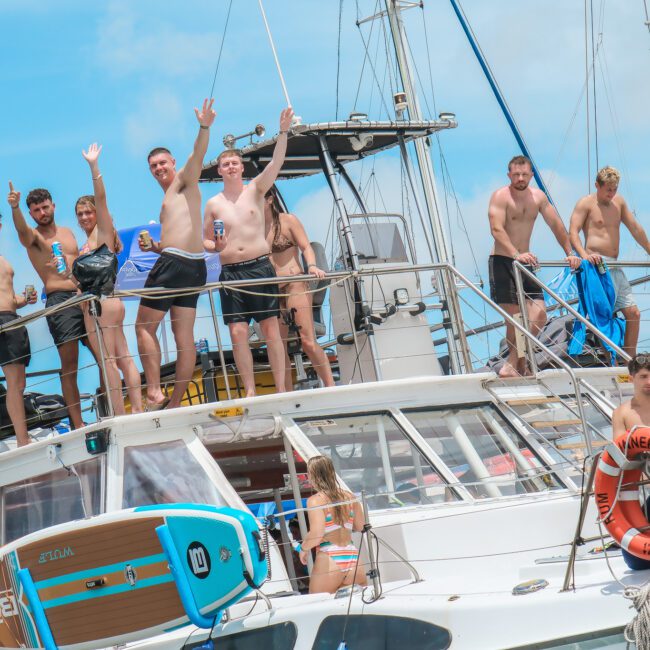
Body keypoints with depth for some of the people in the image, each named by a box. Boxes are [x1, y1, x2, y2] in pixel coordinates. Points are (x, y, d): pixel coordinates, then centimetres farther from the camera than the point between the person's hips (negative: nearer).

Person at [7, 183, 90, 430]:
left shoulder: (68, 233, 19)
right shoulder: (33, 237, 1)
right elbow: (21, 228, -23)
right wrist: (15, 207, -43)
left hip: (84, 297, 5)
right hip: (59, 301, -5)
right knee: (69, 366, -8)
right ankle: (77, 424, -9)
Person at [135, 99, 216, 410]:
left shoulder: (184, 181, 6)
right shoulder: (169, 202, 29)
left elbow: (197, 155, -13)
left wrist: (204, 129, -30)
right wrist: (155, 247, 16)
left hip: (174, 262, -9)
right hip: (195, 267, 9)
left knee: (144, 327, -2)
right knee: (184, 336, 6)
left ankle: (154, 391, -9)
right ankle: (176, 402, 7)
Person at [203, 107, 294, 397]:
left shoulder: (255, 190, 5)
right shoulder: (213, 205, 9)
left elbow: (276, 163, -9)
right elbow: (205, 240, 17)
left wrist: (283, 132, -21)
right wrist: (215, 246, -6)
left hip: (260, 267, -1)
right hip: (230, 273, 2)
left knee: (271, 329, -2)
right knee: (238, 332, -4)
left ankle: (281, 388, 0)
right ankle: (250, 392, 0)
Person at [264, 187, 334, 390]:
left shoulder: (288, 221, 3)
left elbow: (306, 246, -1)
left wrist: (312, 266, -19)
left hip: (294, 284, -4)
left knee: (308, 341, -13)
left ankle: (330, 387, -9)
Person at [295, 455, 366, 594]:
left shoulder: (315, 501, -7)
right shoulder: (349, 497, 9)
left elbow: (316, 535, -15)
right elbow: (361, 527, 17)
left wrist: (303, 548, 3)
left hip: (330, 559, -5)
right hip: (353, 556, 5)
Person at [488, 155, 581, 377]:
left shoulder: (538, 197, 8)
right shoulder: (500, 197, -11)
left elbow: (557, 226, 14)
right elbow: (497, 229, -24)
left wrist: (569, 254, 7)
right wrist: (516, 255, -37)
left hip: (526, 261, 6)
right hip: (502, 261, -6)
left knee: (539, 316, -2)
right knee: (514, 317, -8)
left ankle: (512, 365, 5)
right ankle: (517, 363, 2)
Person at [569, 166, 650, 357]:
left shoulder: (618, 202, 18)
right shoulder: (586, 203, -2)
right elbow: (573, 232, -12)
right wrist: (584, 255, -28)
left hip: (614, 266, 8)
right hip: (596, 263, -8)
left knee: (633, 313, 4)